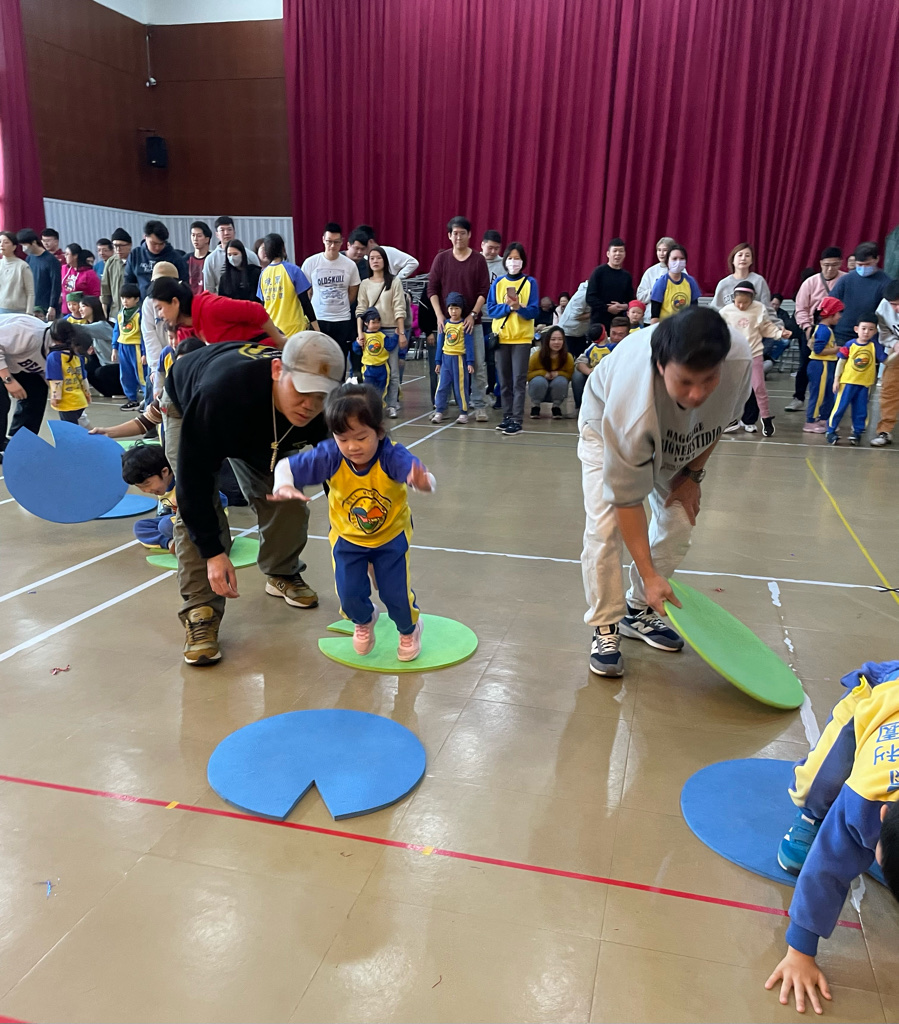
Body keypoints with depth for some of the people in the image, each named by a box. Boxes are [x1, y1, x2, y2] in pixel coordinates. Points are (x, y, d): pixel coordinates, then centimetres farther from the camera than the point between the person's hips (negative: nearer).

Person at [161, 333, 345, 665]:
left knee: (285, 498, -6)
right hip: (187, 408, -3)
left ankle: (282, 575, 21)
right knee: (196, 504, -19)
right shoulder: (218, 393, -49)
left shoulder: (324, 410, -37)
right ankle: (200, 612, -12)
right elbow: (194, 479, -39)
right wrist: (213, 552, -37)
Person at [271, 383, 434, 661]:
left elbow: (415, 471, -50)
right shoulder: (329, 456, -27)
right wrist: (284, 487, -43)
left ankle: (409, 628, 36)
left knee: (395, 592, -1)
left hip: (391, 535, -2)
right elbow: (286, 466, -21)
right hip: (347, 537, 2)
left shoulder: (392, 456, -33)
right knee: (350, 594, -1)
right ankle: (364, 621, 38)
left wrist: (422, 481, -75)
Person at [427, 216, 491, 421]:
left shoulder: (478, 260, 2)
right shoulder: (441, 258, 4)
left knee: (478, 365, -2)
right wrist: (439, 315, -7)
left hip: (471, 322, -1)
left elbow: (484, 291, -1)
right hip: (446, 321, 1)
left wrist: (473, 314, -11)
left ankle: (479, 406, 5)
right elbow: (432, 289, 3)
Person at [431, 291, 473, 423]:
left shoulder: (464, 324, -5)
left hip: (459, 359, -4)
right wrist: (438, 361, 11)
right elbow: (440, 343, 12)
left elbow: (469, 344, -5)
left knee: (460, 387, 2)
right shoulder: (445, 324, 7)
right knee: (442, 386, 4)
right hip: (446, 358, 4)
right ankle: (439, 412, 9)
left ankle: (463, 413, 10)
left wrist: (470, 362, -9)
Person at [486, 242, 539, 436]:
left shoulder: (530, 282, -1)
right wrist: (508, 306, -16)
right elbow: (491, 310, -1)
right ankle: (507, 417, 17)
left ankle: (517, 421, -6)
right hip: (501, 336, 3)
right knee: (504, 380, 7)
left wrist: (518, 307, -24)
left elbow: (533, 311, -6)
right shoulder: (498, 283, 6)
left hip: (522, 338, -3)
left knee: (519, 380, -6)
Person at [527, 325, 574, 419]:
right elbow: (528, 374, -8)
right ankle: (535, 406, -5)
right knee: (539, 381, -33)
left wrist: (557, 373, -24)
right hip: (539, 389, -1)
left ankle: (556, 406, -5)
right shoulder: (537, 355, -18)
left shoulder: (568, 357, -15)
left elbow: (569, 374, -2)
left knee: (561, 380, -31)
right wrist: (543, 373, -26)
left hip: (558, 390, 1)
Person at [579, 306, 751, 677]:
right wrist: (650, 575, -32)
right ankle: (605, 629, -2)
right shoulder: (632, 406, -47)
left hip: (676, 441, 5)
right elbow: (627, 499, -36)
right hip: (606, 424, -4)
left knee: (679, 522, -1)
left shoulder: (739, 357, -36)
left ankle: (639, 611, 19)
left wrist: (693, 473, -7)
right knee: (604, 527, -19)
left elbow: (720, 417, -10)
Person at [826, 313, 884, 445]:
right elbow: (841, 362, -1)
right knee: (840, 406, 3)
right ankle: (830, 431, 12)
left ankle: (857, 432, 19)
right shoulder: (850, 345, -6)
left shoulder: (875, 346, -2)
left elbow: (885, 360, 0)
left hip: (865, 384, 2)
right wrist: (836, 379, -2)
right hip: (848, 381, -2)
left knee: (861, 410, 8)